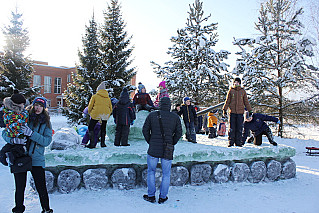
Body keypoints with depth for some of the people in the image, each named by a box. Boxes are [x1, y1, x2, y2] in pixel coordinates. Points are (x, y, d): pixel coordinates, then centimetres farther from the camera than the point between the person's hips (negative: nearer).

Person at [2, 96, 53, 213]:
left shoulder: (46, 122, 3)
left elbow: (47, 141, -8)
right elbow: (4, 133, 2)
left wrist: (31, 133, -20)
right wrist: (14, 139, -19)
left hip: (37, 159, 0)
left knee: (41, 188, 0)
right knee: (20, 188, 7)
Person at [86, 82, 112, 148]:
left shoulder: (95, 96, 8)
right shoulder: (108, 98, 19)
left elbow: (90, 106, 5)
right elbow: (110, 109, 18)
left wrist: (90, 113, 21)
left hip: (96, 114, -4)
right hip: (105, 115, 4)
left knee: (91, 128, 9)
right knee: (103, 129, 20)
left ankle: (92, 143, 1)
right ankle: (103, 143, 18)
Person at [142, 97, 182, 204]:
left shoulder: (152, 115, 0)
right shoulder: (175, 117, 1)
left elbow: (145, 130, 1)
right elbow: (179, 133, 2)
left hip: (153, 149, 0)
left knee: (151, 172, 16)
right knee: (166, 174, 13)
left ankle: (151, 196, 22)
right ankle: (162, 197, 21)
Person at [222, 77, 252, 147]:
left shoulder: (243, 91, 11)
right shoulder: (231, 91, 7)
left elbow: (246, 102, 14)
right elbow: (227, 101, 8)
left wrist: (250, 110, 10)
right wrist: (224, 109, 0)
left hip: (240, 112, 1)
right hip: (232, 112, -1)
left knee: (239, 128, 2)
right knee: (232, 128, -1)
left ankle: (238, 142, 9)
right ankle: (231, 142, 6)